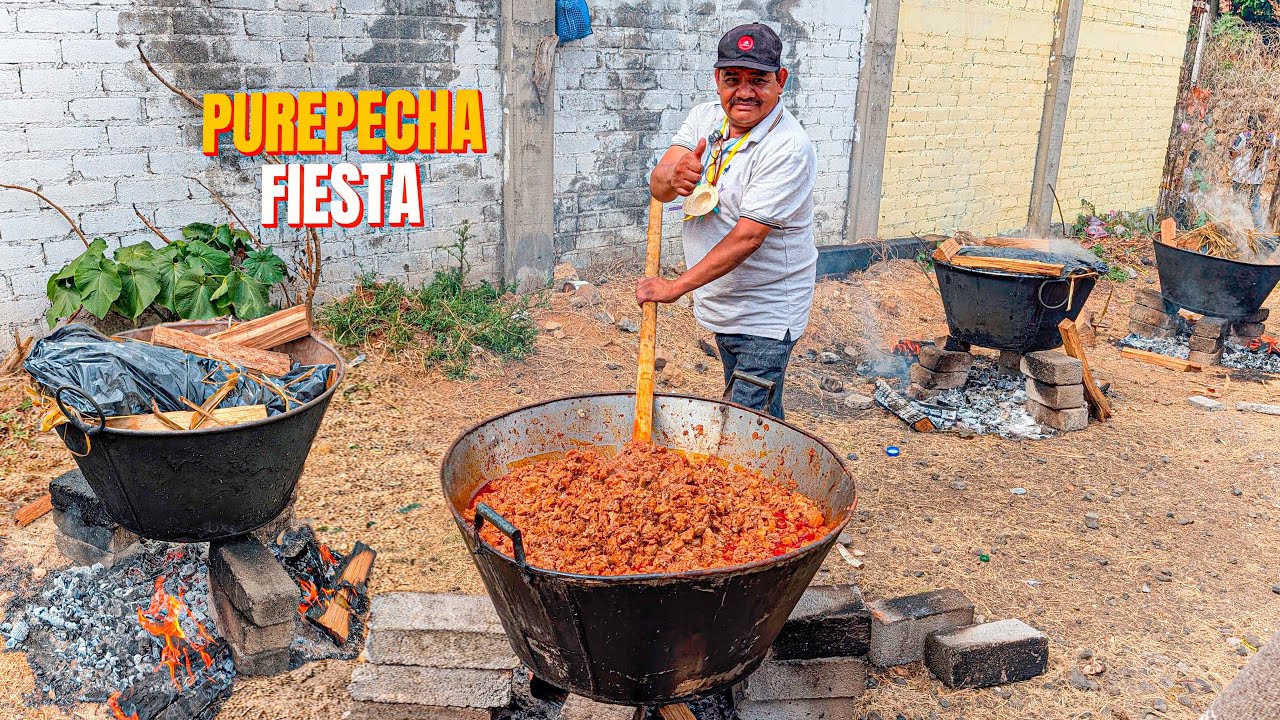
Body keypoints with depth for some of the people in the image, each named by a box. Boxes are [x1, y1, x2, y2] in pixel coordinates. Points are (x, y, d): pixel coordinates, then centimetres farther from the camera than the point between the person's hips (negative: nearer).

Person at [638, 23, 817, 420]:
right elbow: (657, 185, -9)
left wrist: (675, 288, -28)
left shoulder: (789, 149, -22)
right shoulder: (705, 118, 0)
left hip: (765, 314, -7)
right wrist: (674, 178, -34)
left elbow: (747, 237, -27)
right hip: (719, 304, 7)